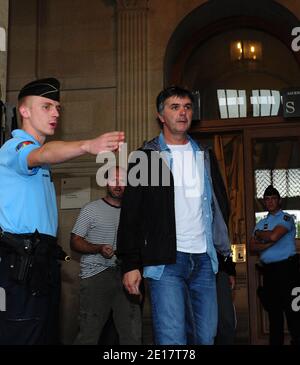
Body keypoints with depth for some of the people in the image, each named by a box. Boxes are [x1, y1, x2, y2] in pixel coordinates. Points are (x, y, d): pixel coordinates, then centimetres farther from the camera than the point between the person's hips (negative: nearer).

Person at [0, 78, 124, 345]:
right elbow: (42, 154, -31)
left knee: (48, 335, 11)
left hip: (43, 260, 9)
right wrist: (87, 146, -48)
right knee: (21, 337, -10)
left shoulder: (41, 154, 23)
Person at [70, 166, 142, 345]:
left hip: (124, 275, 3)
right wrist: (99, 249, -14)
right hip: (96, 275, -3)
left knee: (133, 335, -1)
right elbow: (75, 242, 2)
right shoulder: (92, 209, 6)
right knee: (89, 333, -5)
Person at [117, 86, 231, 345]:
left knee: (207, 337, 7)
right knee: (172, 339, -9)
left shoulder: (204, 156, 16)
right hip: (165, 261, -4)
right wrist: (130, 264, -7)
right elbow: (130, 215, 0)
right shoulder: (146, 157, 3)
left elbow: (219, 207, 19)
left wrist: (225, 254, 12)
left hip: (204, 259, 4)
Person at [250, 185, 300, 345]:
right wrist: (269, 243, -8)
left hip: (286, 267, -6)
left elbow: (273, 236, -17)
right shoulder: (261, 223, 18)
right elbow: (252, 247, 8)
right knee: (273, 309, 11)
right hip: (268, 270, 6)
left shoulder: (286, 218, 0)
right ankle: (275, 341, 17)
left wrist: (259, 234, 2)